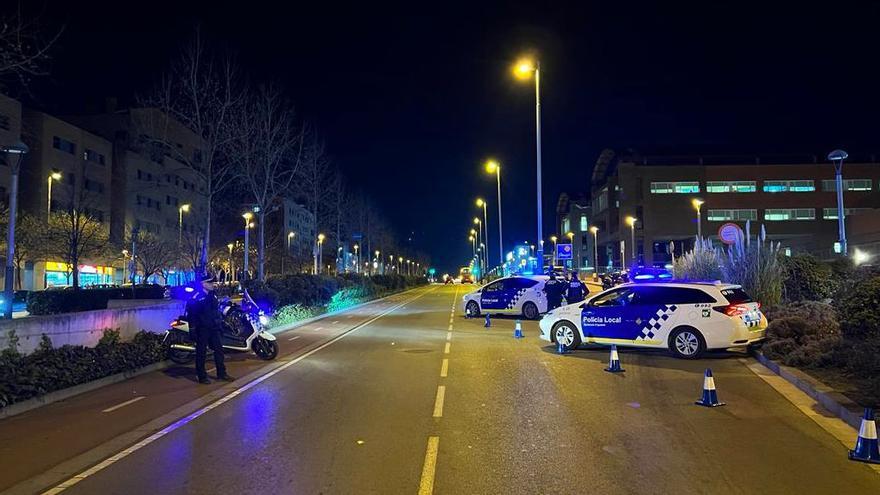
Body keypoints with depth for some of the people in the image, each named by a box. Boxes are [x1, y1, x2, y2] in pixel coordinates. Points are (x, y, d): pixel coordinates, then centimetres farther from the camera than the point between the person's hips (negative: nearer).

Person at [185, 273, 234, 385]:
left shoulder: (212, 295, 11)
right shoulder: (196, 297, -13)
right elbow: (191, 313, -15)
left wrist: (220, 323, 17)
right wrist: (192, 328, -18)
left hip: (214, 328, 7)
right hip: (202, 329, -7)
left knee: (219, 350, 10)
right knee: (201, 353, 2)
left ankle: (222, 373, 20)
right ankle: (202, 376, 11)